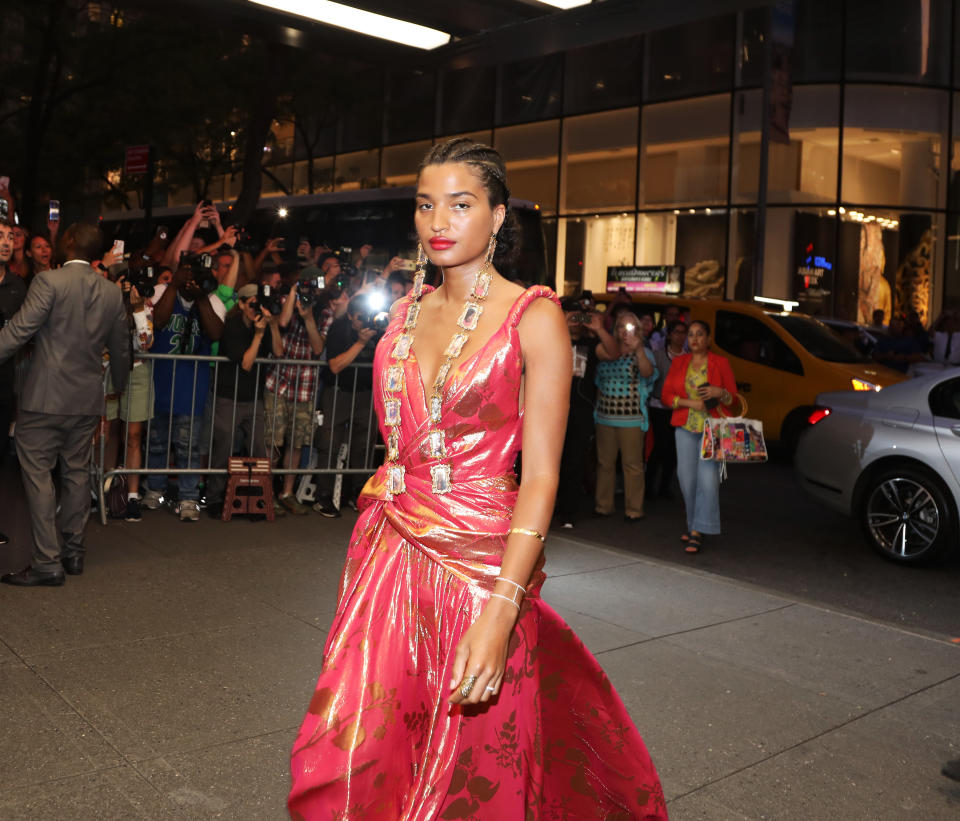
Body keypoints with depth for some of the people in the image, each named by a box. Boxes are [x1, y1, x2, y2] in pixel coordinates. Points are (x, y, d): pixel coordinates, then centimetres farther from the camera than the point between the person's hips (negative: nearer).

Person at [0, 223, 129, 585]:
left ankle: (47, 562, 0)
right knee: (77, 474, 15)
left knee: (38, 474, 1)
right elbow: (121, 348, 16)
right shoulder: (112, 292, 6)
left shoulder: (49, 281, -11)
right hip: (88, 399, 6)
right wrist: (119, 384, 31)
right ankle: (74, 552, 22)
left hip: (46, 398, -6)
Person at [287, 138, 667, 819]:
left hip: (478, 562, -4)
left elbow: (541, 476, -14)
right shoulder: (410, 307, 9)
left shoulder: (533, 316, -8)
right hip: (390, 548, 5)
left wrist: (500, 612, -23)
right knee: (350, 764, 5)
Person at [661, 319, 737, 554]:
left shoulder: (721, 362, 5)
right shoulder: (678, 362, 12)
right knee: (687, 480, 2)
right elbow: (666, 395, 8)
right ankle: (694, 525, 19)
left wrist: (720, 393, -15)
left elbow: (733, 397, 7)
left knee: (708, 479, -13)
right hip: (685, 429, 3)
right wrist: (690, 403, -8)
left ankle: (697, 533, -12)